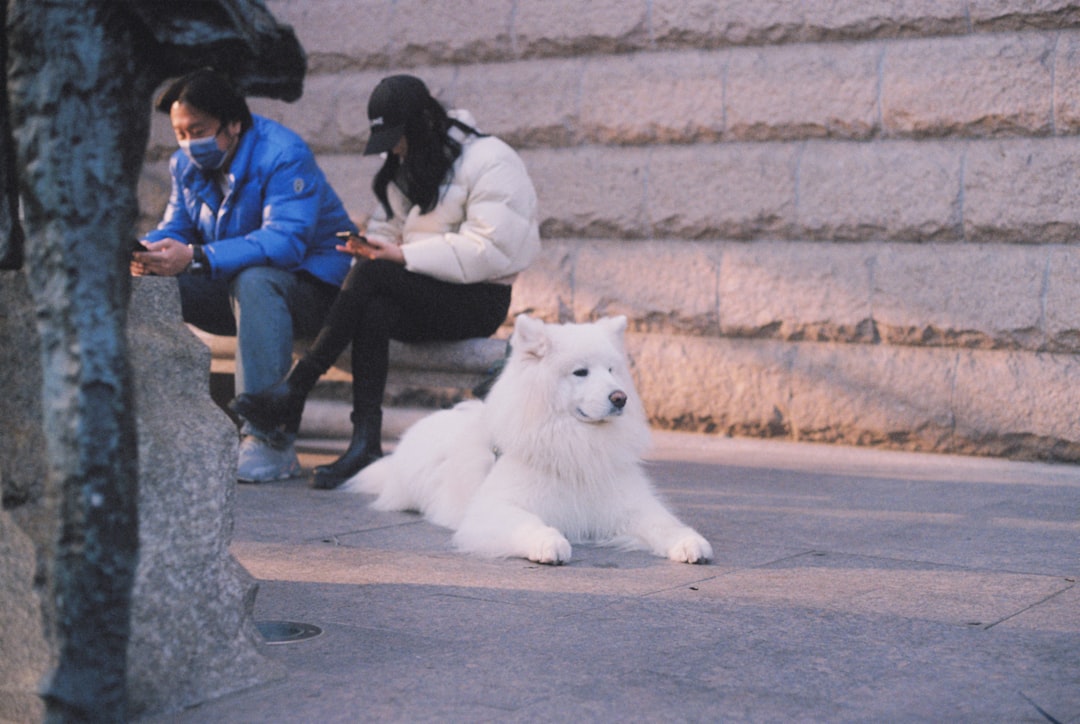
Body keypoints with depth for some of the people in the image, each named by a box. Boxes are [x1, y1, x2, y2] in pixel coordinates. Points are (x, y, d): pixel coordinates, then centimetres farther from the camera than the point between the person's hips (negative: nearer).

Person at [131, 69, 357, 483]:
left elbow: (285, 241, -32)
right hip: (231, 289, 7)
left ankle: (269, 439, -40)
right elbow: (175, 229, 4)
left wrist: (194, 257, -42)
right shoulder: (186, 164, 5)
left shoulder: (283, 155, -19)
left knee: (254, 281, -39)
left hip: (311, 288, -7)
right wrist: (149, 250, -23)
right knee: (145, 285, -13)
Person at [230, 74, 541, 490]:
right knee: (373, 312, -31)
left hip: (478, 300, -6)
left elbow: (489, 250, -18)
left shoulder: (489, 161, -8)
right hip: (422, 295, 7)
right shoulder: (405, 167, 18)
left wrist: (402, 255, -20)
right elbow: (390, 230, 15)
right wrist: (374, 247, -10)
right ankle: (365, 441, -38)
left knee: (372, 275, -30)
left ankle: (294, 392, -28)